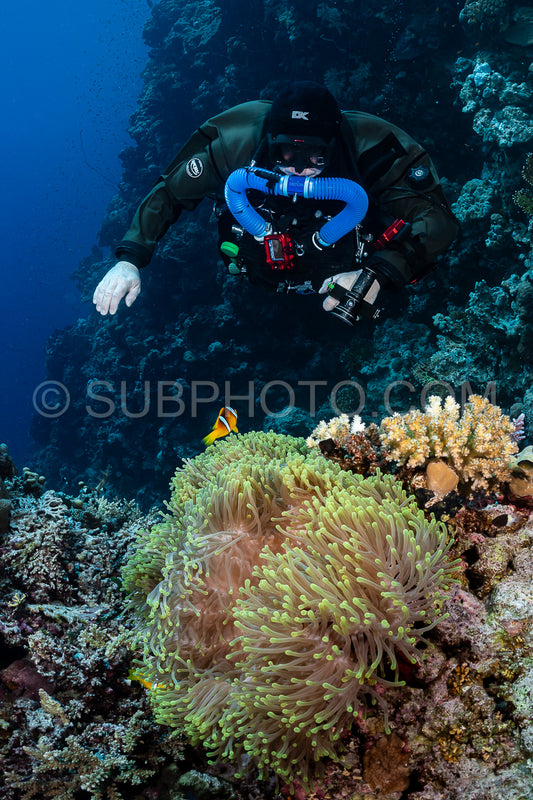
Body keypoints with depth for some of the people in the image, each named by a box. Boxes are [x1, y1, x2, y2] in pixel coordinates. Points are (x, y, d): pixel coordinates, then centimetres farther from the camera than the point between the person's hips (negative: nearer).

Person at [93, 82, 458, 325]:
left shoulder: (369, 151, -37)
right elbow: (169, 193, -19)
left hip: (343, 275, -1)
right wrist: (129, 260, -33)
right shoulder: (236, 145, -33)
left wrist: (378, 275, -56)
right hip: (266, 277, 2)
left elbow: (439, 220, -39)